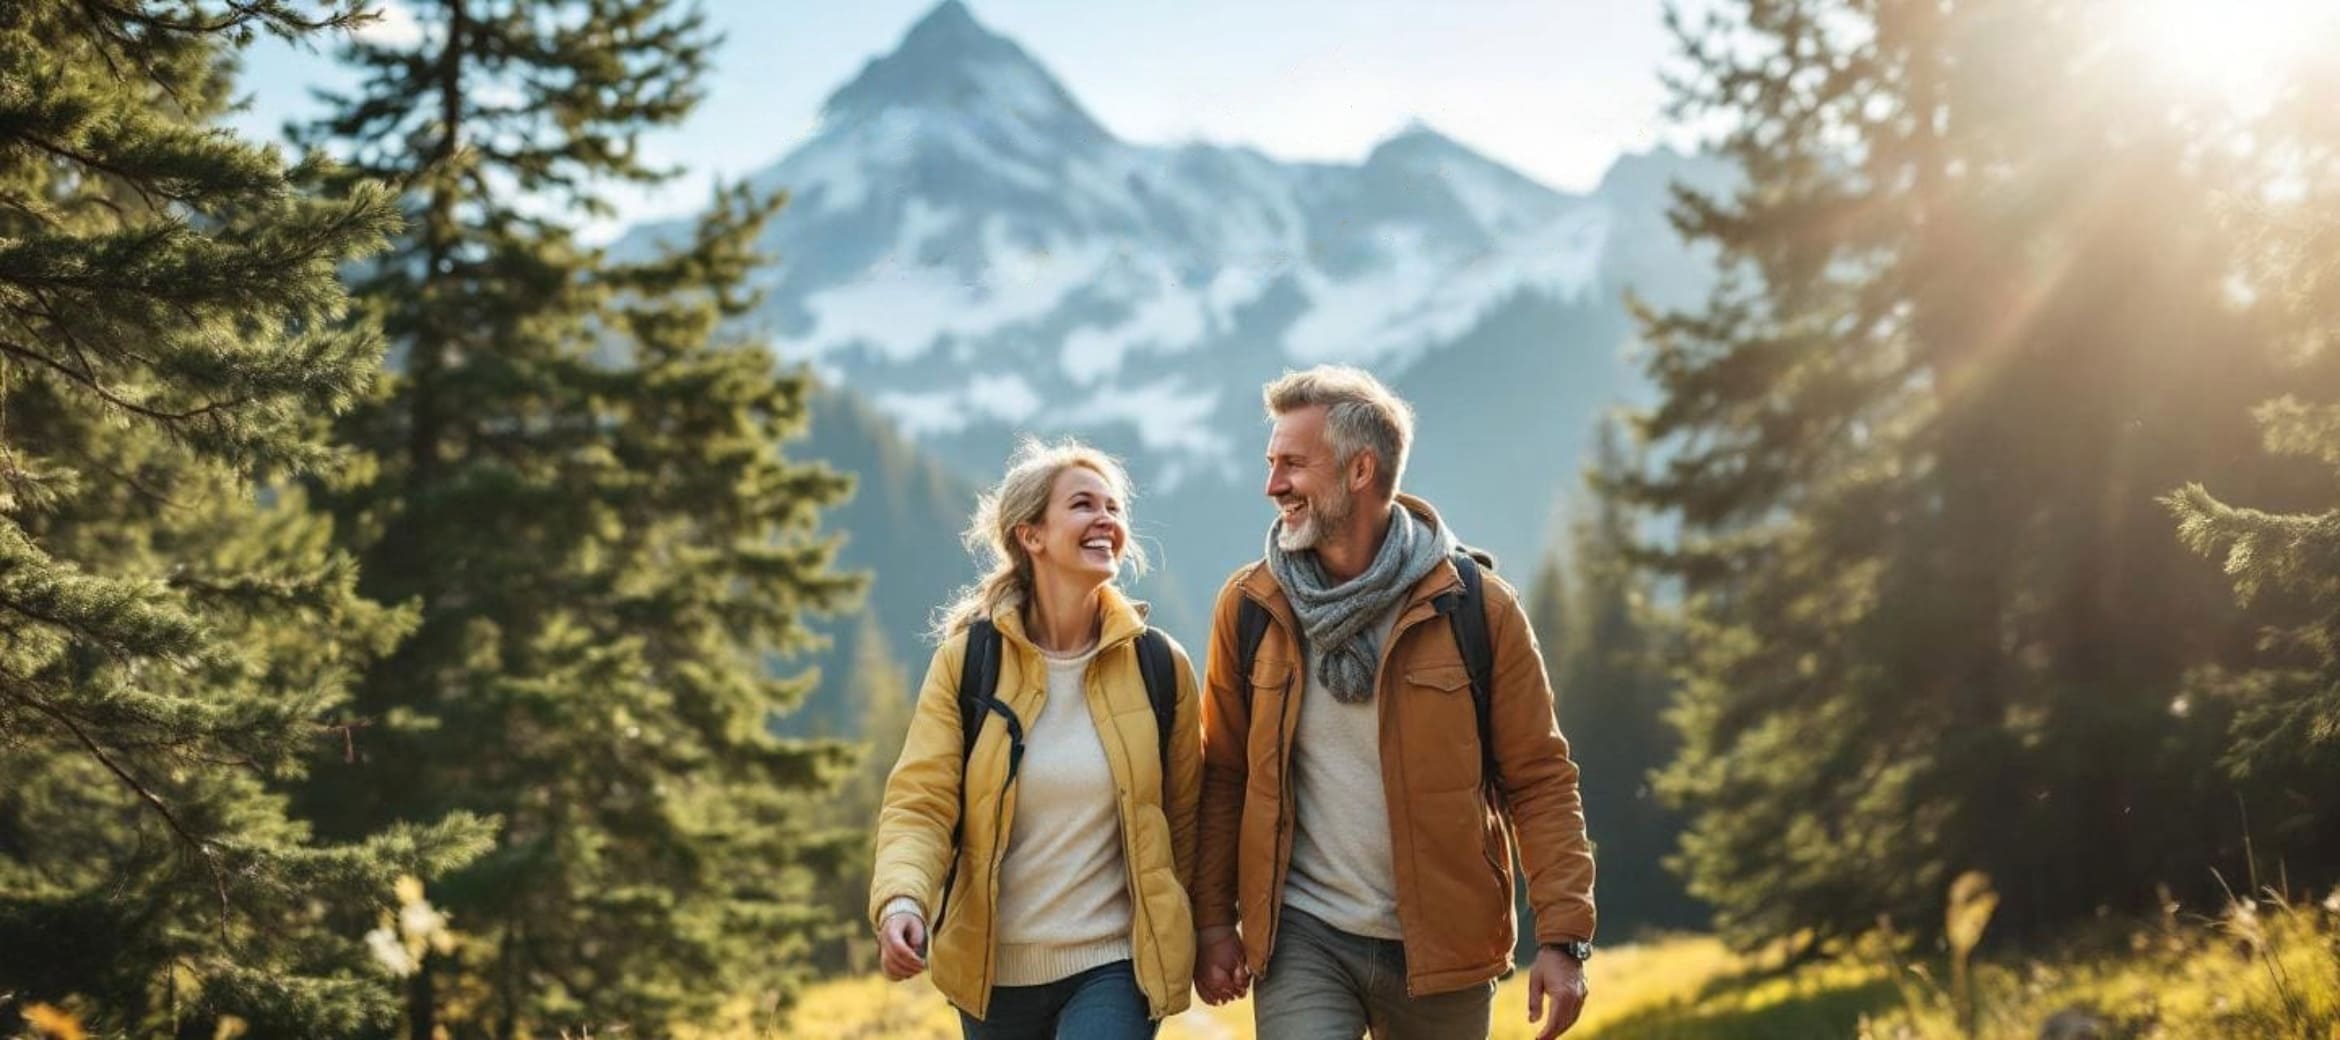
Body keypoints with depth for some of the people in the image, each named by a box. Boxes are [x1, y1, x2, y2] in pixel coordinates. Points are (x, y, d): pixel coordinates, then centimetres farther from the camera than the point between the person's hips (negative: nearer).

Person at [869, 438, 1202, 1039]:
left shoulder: (1160, 665, -1)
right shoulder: (968, 659, -4)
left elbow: (1184, 821, 6)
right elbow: (920, 802, -10)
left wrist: (1193, 942, 8)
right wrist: (902, 902, -28)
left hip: (1115, 966, -1)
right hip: (995, 968, 1)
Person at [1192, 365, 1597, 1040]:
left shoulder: (1474, 607, -5)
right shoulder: (1249, 607, 0)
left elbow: (1539, 779, -4)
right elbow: (1223, 775, 5)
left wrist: (1563, 937, -10)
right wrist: (1214, 920, -1)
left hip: (1442, 945, 0)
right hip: (1301, 938, 0)